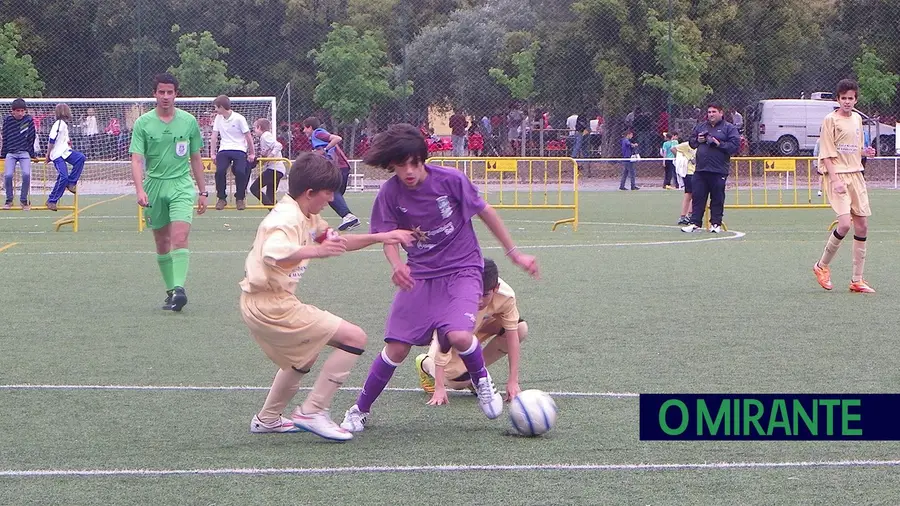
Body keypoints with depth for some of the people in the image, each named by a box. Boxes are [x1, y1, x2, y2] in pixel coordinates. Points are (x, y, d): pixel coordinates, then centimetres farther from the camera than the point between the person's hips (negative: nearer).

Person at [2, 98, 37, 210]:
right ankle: (9, 200, 3)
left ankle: (24, 199, -1)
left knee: (26, 174, -20)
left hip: (24, 152, -1)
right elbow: (5, 139, 9)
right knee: (8, 175, -16)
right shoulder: (7, 120, 2)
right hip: (10, 153, 1)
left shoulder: (29, 119, 0)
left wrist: (32, 154, 8)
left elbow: (32, 137, 6)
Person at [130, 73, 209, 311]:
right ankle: (171, 291, 17)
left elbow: (195, 159, 13)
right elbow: (136, 160, -7)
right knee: (162, 243, 7)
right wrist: (140, 190, -22)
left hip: (181, 186, -1)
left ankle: (179, 288, -24)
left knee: (180, 238, -18)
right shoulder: (143, 123, 0)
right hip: (154, 186, 1)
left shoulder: (189, 121, 4)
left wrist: (202, 192, 13)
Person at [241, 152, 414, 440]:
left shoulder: (308, 219, 12)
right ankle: (312, 412, -8)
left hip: (257, 305, 11)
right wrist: (315, 251, -56)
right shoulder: (288, 219, -19)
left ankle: (267, 419, 40)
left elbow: (338, 242, 27)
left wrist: (381, 237, 19)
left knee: (305, 355, 34)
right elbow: (272, 253, -41)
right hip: (272, 305, -11)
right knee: (354, 338, -10)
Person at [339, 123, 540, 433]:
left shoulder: (450, 180, -14)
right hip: (419, 276, 2)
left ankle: (482, 380, 7)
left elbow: (484, 212, -1)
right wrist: (397, 265, -27)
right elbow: (388, 238, -4)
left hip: (462, 270, -2)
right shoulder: (390, 193, -9)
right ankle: (360, 410, 15)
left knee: (459, 336, -26)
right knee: (396, 348, -4)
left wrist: (513, 252, 5)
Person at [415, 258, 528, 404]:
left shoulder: (506, 296, -34)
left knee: (521, 329, -23)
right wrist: (439, 388, -40)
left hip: (482, 323, 4)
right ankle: (425, 363, 11)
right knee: (458, 380, -25)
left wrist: (513, 381, -29)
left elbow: (512, 335, -27)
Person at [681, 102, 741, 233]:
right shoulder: (700, 127, 16)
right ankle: (695, 223, 4)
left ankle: (716, 224, 10)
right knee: (697, 197, 2)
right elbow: (691, 142, 23)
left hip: (719, 171, -4)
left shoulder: (728, 128, 1)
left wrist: (719, 144, -15)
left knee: (717, 199, 2)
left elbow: (735, 145, -7)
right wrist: (697, 140, 2)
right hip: (700, 170, 4)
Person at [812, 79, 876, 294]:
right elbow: (827, 154, -11)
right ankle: (822, 266, 3)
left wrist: (865, 152, 2)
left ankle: (857, 280, 10)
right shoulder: (831, 120, -7)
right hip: (837, 175, -7)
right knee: (845, 223, -19)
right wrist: (835, 179, -21)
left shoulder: (857, 119, 13)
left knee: (862, 226, 3)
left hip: (856, 174, 7)